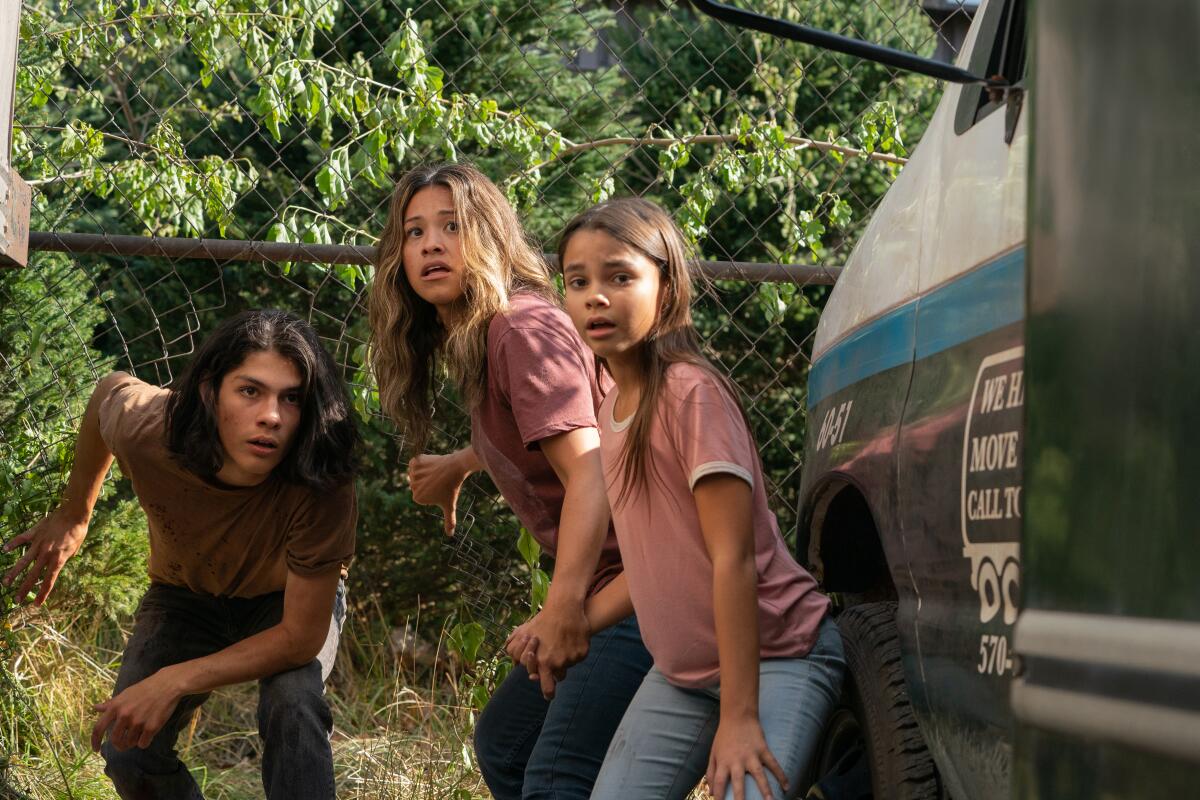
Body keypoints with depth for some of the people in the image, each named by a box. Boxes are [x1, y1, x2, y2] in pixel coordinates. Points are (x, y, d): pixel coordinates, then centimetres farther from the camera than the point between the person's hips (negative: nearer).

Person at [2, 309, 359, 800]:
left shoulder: (321, 487, -41)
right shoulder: (144, 429, -33)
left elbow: (301, 638, -31)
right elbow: (111, 389, -5)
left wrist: (174, 682, -36)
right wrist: (72, 517, 4)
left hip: (288, 599, -2)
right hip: (186, 594, 3)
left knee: (292, 706, -33)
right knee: (128, 755, -14)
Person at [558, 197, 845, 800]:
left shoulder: (692, 393, -17)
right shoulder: (612, 408, 7)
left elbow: (733, 559, -21)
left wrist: (739, 714, -23)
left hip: (775, 657, -8)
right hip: (683, 671, 8)